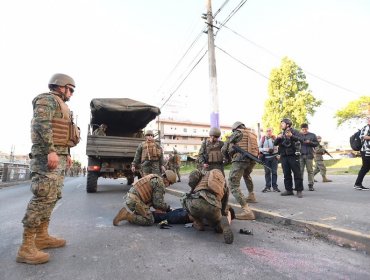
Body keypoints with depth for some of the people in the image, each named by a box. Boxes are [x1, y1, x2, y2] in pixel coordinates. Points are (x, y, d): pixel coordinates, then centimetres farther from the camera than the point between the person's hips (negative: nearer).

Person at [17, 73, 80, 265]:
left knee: (52, 197, 11)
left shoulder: (60, 105, 25)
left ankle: (41, 236, 19)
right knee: (43, 197, -13)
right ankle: (26, 247, -8)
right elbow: (42, 124, -20)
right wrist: (51, 151, -28)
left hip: (58, 155, 11)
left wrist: (66, 154, 22)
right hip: (48, 155, -10)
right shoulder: (47, 99, -5)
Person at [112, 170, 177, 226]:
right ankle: (126, 215, -11)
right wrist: (167, 208, 6)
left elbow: (153, 200, 25)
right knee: (150, 221, -10)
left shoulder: (154, 179, 21)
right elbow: (158, 203, -12)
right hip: (135, 200, -10)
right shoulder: (160, 184, -10)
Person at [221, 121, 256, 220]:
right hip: (252, 159, 7)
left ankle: (246, 211, -20)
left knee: (233, 185, -8)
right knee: (247, 176, 38)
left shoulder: (236, 133, 8)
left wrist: (228, 158, 25)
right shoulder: (253, 134, 23)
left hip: (240, 159, -7)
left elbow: (224, 150, 7)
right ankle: (251, 196, 47)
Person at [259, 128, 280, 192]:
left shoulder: (275, 137, 5)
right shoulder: (263, 138, 1)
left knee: (274, 172, 2)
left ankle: (275, 186, 10)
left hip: (274, 157, 1)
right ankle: (267, 187, 11)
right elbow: (259, 148, 1)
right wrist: (265, 149, -17)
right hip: (266, 157, 0)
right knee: (267, 172, 4)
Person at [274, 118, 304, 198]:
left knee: (297, 173, -2)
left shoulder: (294, 131, 0)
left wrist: (291, 136, -34)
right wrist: (278, 138, -12)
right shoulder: (281, 134, 16)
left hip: (293, 155, -5)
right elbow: (275, 143, 8)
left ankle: (299, 191, 5)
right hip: (284, 156, 5)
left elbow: (300, 139, -17)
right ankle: (289, 190, 16)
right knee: (286, 174, 8)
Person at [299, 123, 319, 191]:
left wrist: (310, 142, -11)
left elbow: (316, 143, 7)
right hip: (300, 155, 0)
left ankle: (311, 185, 9)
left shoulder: (312, 135, 9)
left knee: (310, 170, 4)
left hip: (309, 155, 0)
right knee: (300, 170, 2)